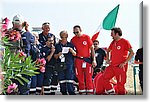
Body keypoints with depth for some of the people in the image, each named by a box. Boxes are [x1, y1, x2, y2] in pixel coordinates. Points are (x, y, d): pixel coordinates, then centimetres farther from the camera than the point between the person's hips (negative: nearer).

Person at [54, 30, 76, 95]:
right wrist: (58, 55, -8)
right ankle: (64, 93, 7)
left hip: (69, 64, -2)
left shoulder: (70, 45, 10)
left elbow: (75, 54, 9)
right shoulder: (57, 45, 13)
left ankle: (71, 92, -9)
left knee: (69, 79, -10)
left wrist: (72, 51, -12)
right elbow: (55, 56, 14)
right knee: (61, 79, 0)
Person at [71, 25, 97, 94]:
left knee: (88, 77, -4)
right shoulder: (73, 39, 5)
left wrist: (94, 60, -4)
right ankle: (82, 92, 14)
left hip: (87, 60, -2)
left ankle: (89, 92, 1)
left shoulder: (86, 37, -1)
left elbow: (92, 48, 1)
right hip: (78, 60, 2)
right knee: (80, 78, 6)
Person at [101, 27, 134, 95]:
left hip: (120, 67, -7)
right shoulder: (113, 42, 12)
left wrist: (125, 62, -18)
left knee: (120, 83, -4)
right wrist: (107, 59, 12)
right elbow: (108, 51, 28)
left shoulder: (124, 42, -9)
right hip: (112, 66, 7)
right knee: (104, 78, 3)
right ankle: (111, 92, 12)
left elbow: (132, 53, -15)